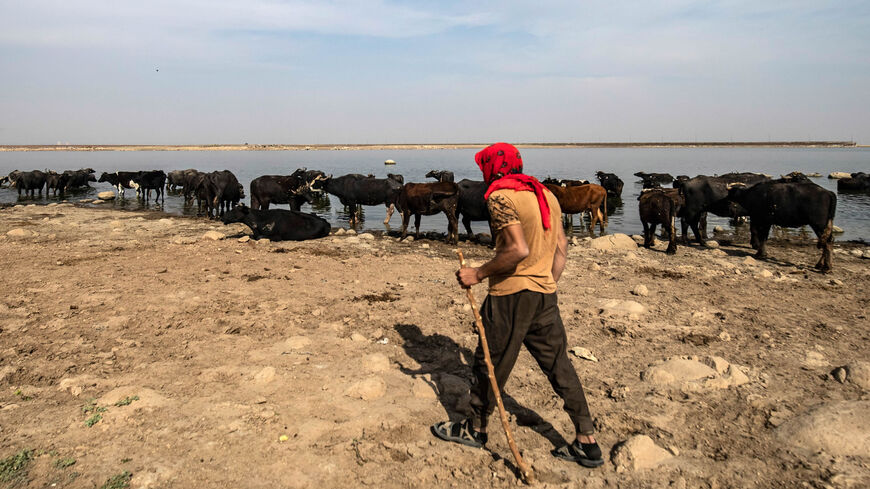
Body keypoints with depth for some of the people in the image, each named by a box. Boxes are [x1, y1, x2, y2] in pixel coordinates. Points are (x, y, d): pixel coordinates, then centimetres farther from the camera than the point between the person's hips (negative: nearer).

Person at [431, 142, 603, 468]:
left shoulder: (500, 197, -12)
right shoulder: (546, 194, 13)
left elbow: (518, 249, -22)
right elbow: (561, 248, 12)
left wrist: (478, 274, -14)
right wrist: (548, 285, 19)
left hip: (511, 294, -7)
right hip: (545, 293, 8)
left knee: (491, 362, 9)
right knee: (558, 364, 12)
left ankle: (475, 429, 26)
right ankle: (587, 443, 17)